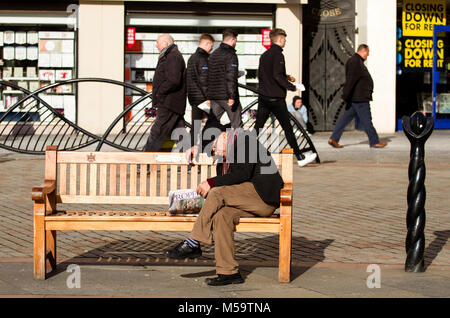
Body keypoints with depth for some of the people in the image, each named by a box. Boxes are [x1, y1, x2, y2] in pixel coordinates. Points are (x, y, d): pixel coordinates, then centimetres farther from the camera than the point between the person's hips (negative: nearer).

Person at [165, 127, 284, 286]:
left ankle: (193, 244, -19)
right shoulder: (225, 156, 23)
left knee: (218, 193, -23)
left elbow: (243, 173, -16)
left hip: (264, 195, -7)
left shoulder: (244, 139, -5)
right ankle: (229, 272, -25)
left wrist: (212, 183, -16)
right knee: (221, 214, -21)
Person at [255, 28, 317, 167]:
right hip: (276, 98, -7)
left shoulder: (264, 55, 13)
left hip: (263, 97, 7)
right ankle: (300, 157, 9)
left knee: (257, 128, 6)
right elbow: (278, 75, -22)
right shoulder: (278, 55, -13)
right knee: (288, 128, 1)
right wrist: (291, 86, -11)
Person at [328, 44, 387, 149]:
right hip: (359, 98, -11)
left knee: (346, 118, 8)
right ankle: (374, 142, 5)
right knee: (366, 120, -2)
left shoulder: (358, 61, 20)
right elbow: (350, 80, -21)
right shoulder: (355, 62, -15)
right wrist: (345, 96, -23)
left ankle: (333, 139, 6)